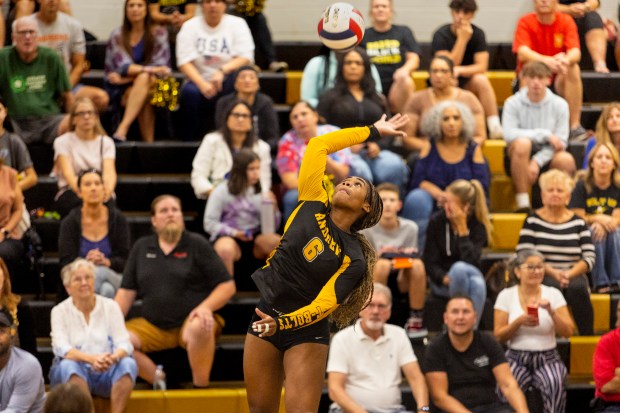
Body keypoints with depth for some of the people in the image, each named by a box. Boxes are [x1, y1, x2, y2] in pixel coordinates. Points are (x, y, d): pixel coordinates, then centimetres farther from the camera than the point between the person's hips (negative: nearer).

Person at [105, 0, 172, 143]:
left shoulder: (159, 33, 3)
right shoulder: (117, 36, 2)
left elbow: (161, 67, -5)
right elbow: (124, 67, -10)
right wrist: (149, 69, -28)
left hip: (153, 88, 1)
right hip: (120, 92, -1)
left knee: (144, 79, -34)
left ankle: (122, 130, -47)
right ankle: (148, 142, -42)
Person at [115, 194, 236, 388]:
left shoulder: (197, 244, 5)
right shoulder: (141, 247, 15)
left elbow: (227, 285, 1)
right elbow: (126, 292, 13)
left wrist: (205, 307, -17)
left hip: (191, 320, -4)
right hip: (153, 326, 4)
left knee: (198, 328, -39)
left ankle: (200, 387, -25)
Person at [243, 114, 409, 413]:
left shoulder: (353, 258, -8)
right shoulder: (312, 205, 2)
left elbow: (323, 305, -17)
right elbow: (318, 146, 1)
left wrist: (282, 323, -34)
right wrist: (373, 131, 9)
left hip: (305, 332, -4)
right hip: (265, 315, 4)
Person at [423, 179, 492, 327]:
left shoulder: (478, 225, -7)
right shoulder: (436, 221, -5)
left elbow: (472, 262, -21)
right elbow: (429, 262, -5)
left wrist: (462, 228, -22)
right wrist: (445, 278, -24)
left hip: (468, 276, 0)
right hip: (441, 282, 0)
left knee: (478, 284, -38)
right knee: (459, 268, -37)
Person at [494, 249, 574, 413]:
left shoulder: (553, 294, 5)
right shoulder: (506, 296, 3)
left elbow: (568, 332, 1)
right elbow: (498, 336, 1)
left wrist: (551, 312, -15)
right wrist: (518, 322, -16)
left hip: (547, 359, 1)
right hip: (516, 359, -1)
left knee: (555, 384, -33)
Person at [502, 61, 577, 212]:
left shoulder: (559, 104, -2)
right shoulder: (513, 103, -5)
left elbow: (560, 142, -8)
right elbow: (509, 134, -20)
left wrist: (537, 162, -22)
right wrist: (545, 135, -19)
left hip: (546, 159, 1)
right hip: (520, 160, 0)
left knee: (566, 159, -33)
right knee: (522, 143, -35)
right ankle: (523, 202, -30)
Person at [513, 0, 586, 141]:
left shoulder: (566, 21, -2)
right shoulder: (525, 22, -7)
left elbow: (576, 53, -17)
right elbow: (522, 53, -24)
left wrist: (566, 59, -43)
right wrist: (546, 60, -45)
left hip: (558, 78, 2)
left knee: (574, 68, -29)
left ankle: (575, 126, -29)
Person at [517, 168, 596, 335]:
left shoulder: (578, 223, 12)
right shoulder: (532, 221, 6)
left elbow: (589, 257, 5)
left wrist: (569, 274, -13)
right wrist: (553, 272, -16)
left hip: (574, 276, 2)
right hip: (542, 277, -2)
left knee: (578, 287, -33)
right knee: (552, 287, -36)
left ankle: (588, 337, -25)